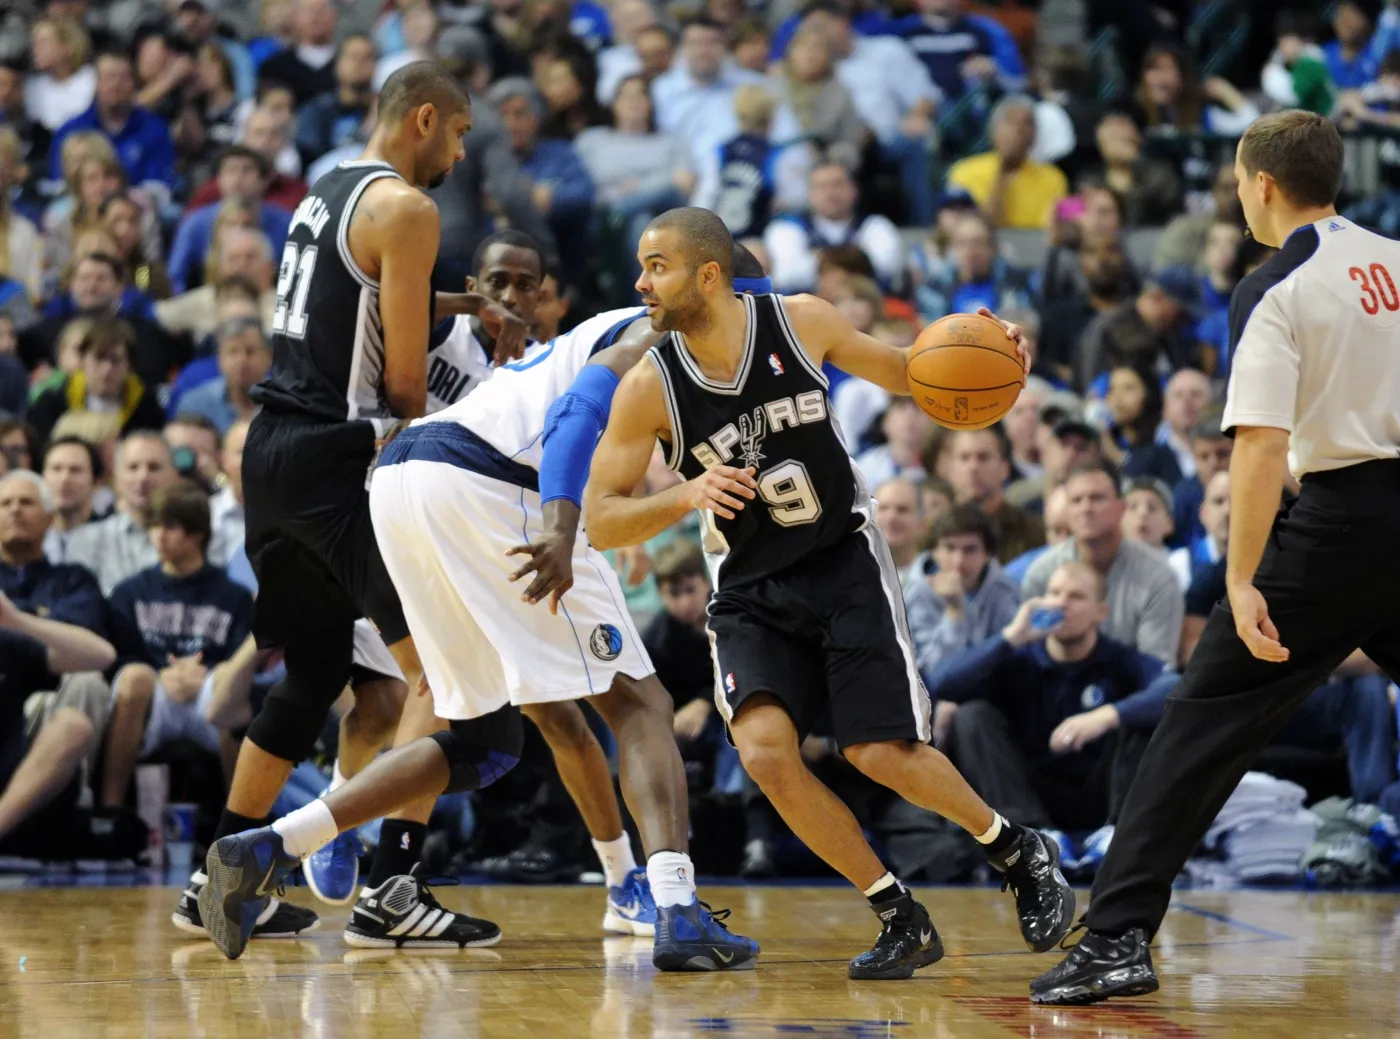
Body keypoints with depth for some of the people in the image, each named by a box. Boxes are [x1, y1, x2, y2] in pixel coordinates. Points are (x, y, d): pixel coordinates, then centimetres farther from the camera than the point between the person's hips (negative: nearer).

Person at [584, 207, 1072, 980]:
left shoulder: (802, 322, -11)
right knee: (765, 751, -22)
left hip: (846, 562, -1)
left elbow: (904, 374, 7)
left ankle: (1016, 851, 20)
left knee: (882, 755, -10)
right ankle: (902, 920, -5)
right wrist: (685, 495, -28)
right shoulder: (648, 388, -13)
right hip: (751, 591, 1)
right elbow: (599, 521, -10)